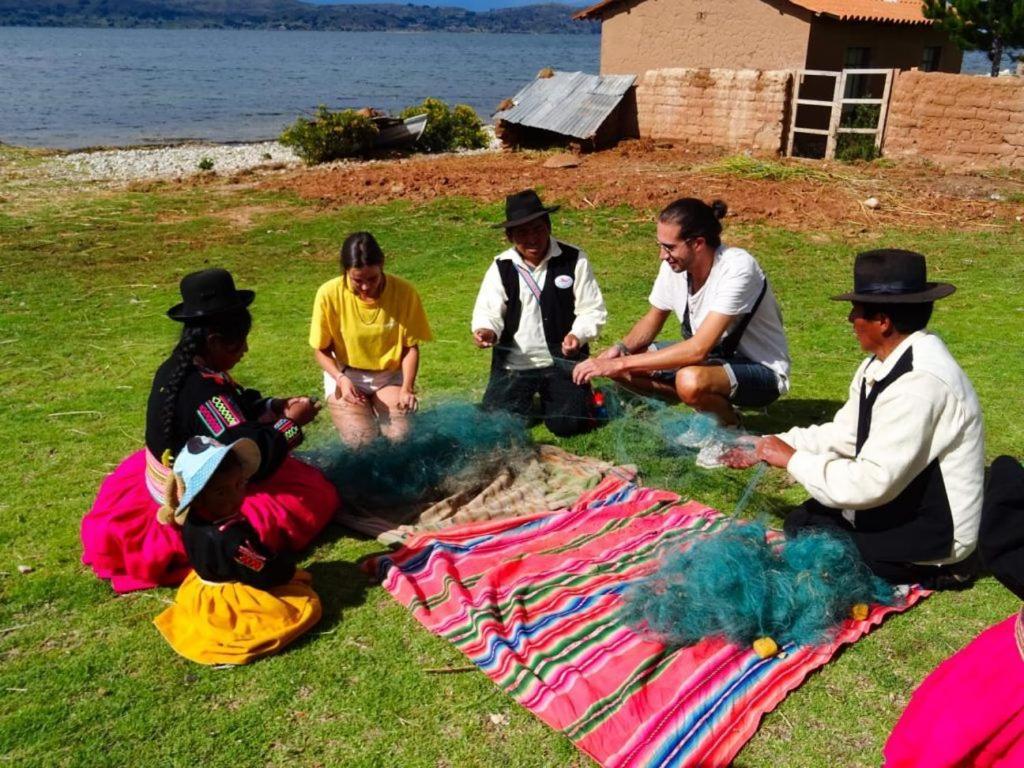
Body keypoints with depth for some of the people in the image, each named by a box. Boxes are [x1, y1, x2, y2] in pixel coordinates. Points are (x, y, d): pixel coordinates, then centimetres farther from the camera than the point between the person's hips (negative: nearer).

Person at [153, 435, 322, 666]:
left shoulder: (192, 517, -13)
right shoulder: (230, 536, -39)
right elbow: (265, 574, -28)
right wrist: (288, 567, -7)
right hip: (232, 601, -9)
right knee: (307, 605, -4)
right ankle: (240, 631, -7)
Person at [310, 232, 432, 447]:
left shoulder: (404, 292, -18)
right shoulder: (329, 294, -19)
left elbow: (411, 347, -8)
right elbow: (321, 350, -7)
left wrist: (407, 388, -21)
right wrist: (341, 380, -23)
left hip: (389, 376, 1)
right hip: (345, 375, -1)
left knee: (400, 436, -19)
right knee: (360, 441, -19)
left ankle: (376, 410, 12)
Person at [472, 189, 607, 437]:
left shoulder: (574, 260, -7)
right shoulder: (501, 267, 0)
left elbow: (592, 310, -6)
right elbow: (488, 312, -3)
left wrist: (578, 335, -26)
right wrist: (485, 331, -26)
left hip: (563, 359, -2)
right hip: (514, 361, 2)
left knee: (567, 425, -12)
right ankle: (524, 397, 30)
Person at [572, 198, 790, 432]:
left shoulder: (737, 269, -30)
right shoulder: (674, 265, -9)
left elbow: (698, 349, -35)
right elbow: (652, 321, 7)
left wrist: (622, 363, -34)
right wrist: (620, 349, -14)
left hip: (761, 369, -7)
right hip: (713, 354, 7)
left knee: (691, 381, -39)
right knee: (616, 360, -5)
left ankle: (729, 422, -4)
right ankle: (710, 404, 5)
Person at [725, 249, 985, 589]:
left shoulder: (919, 383, -30)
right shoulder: (883, 363, -2)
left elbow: (870, 484, -31)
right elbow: (844, 435, 8)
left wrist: (792, 459, -19)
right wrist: (768, 445, 2)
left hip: (929, 543, -9)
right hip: (901, 505, 9)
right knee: (802, 519, 11)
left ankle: (926, 573, 4)